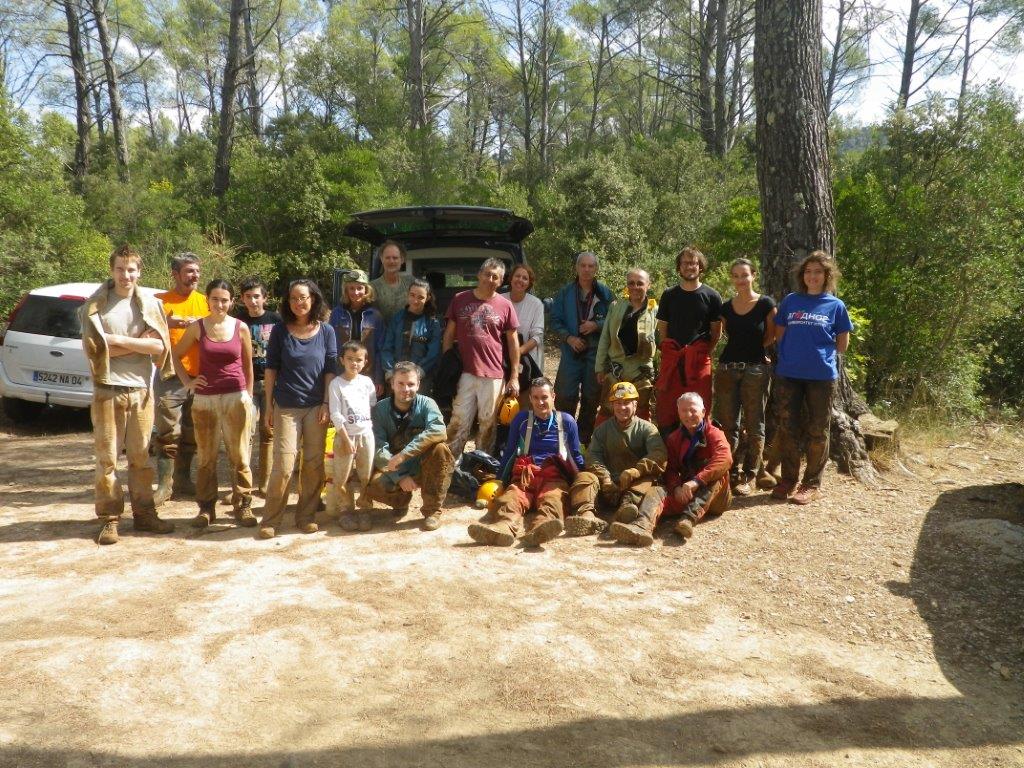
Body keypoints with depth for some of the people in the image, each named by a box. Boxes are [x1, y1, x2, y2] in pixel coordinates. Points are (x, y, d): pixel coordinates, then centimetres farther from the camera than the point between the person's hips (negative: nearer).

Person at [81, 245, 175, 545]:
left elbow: (159, 345, -7)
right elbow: (94, 347, -11)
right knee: (107, 458, 3)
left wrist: (117, 340, -12)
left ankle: (144, 514, 18)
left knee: (141, 457, 9)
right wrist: (139, 343, -11)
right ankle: (109, 519, 11)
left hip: (141, 390, 2)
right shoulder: (94, 305, 0)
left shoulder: (150, 305, 5)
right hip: (107, 390, -2)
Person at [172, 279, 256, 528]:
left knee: (239, 455, 2)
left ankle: (243, 505, 12)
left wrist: (249, 396, 7)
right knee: (206, 457, 6)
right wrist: (187, 381, 4)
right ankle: (206, 507, 16)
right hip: (204, 399, 1)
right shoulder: (197, 327, 3)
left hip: (236, 397, -1)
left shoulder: (241, 327, 2)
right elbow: (176, 355, 15)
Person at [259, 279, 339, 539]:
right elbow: (271, 369, 4)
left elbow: (331, 370, 4)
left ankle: (306, 515, 18)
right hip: (286, 407, -1)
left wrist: (327, 404, -3)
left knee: (314, 464, 5)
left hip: (317, 406, 1)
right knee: (283, 465, -7)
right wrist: (268, 405, 1)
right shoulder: (280, 331, 1)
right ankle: (270, 519, 5)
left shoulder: (326, 331, 3)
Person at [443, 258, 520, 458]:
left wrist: (514, 376, 3)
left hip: (493, 376, 0)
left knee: (488, 425, 7)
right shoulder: (460, 300, 5)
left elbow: (513, 341, 7)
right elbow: (449, 335, 10)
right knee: (459, 423, 1)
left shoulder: (505, 306, 3)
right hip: (463, 373, 0)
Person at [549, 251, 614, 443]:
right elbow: (555, 320, 4)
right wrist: (569, 337, -10)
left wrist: (596, 325, -12)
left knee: (592, 398, 7)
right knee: (565, 396, -5)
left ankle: (584, 439, 20)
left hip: (596, 352, 1)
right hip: (572, 350, -1)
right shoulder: (565, 292, 3)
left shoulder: (605, 293, 3)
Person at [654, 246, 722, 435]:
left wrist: (703, 352, -1)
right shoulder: (669, 295, 12)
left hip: (699, 360, -2)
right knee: (666, 408, -1)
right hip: (671, 360, 2)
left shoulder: (711, 296, 6)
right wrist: (670, 352, 3)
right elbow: (662, 328, 13)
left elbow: (716, 332, 8)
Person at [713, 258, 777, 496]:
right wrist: (744, 349, 7)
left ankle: (749, 477, 11)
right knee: (727, 424, 5)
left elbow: (771, 337, 4)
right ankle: (731, 473, 17)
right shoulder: (726, 308, 7)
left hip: (755, 370, -3)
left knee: (753, 425, 3)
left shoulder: (766, 304, -4)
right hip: (727, 369, 4)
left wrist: (753, 351, 3)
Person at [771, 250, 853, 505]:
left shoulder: (836, 306, 2)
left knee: (817, 431, 4)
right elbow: (779, 336, 11)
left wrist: (817, 349, 6)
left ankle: (812, 483, 14)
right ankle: (788, 479, 20)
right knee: (788, 429, 8)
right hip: (788, 375, 2)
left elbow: (842, 345, 5)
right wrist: (794, 351, 2)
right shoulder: (790, 301, 7)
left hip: (822, 376, -2)